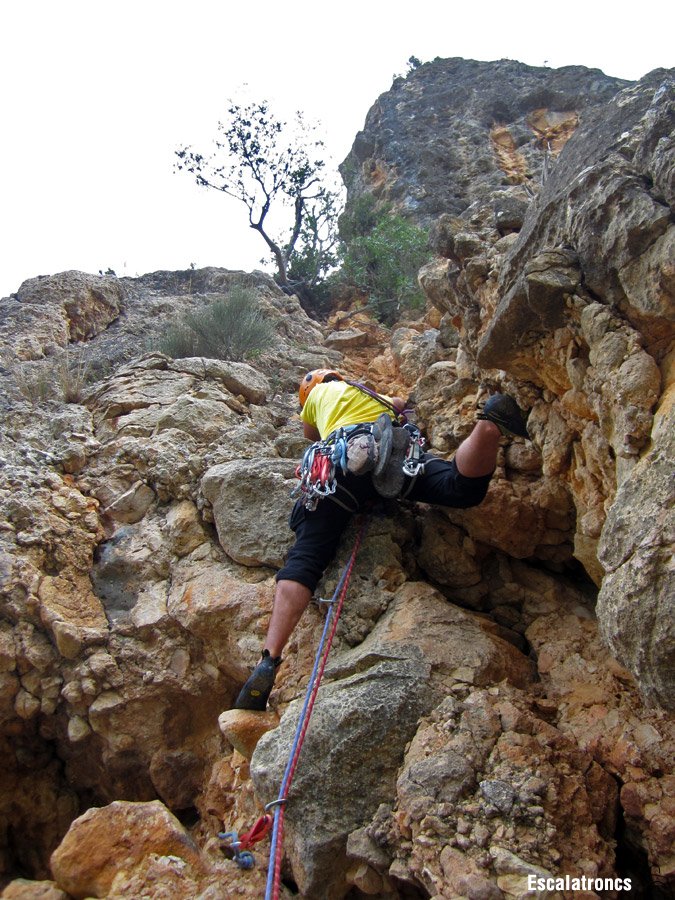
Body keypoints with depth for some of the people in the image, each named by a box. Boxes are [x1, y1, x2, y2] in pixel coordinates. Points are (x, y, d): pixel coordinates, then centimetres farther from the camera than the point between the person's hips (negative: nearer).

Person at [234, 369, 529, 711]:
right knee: (463, 487, -16)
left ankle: (269, 661, -26)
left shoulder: (318, 393, 36)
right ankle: (489, 423, -42)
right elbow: (398, 404, 64)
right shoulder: (374, 394, 42)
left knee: (302, 562, -11)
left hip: (341, 458, -2)